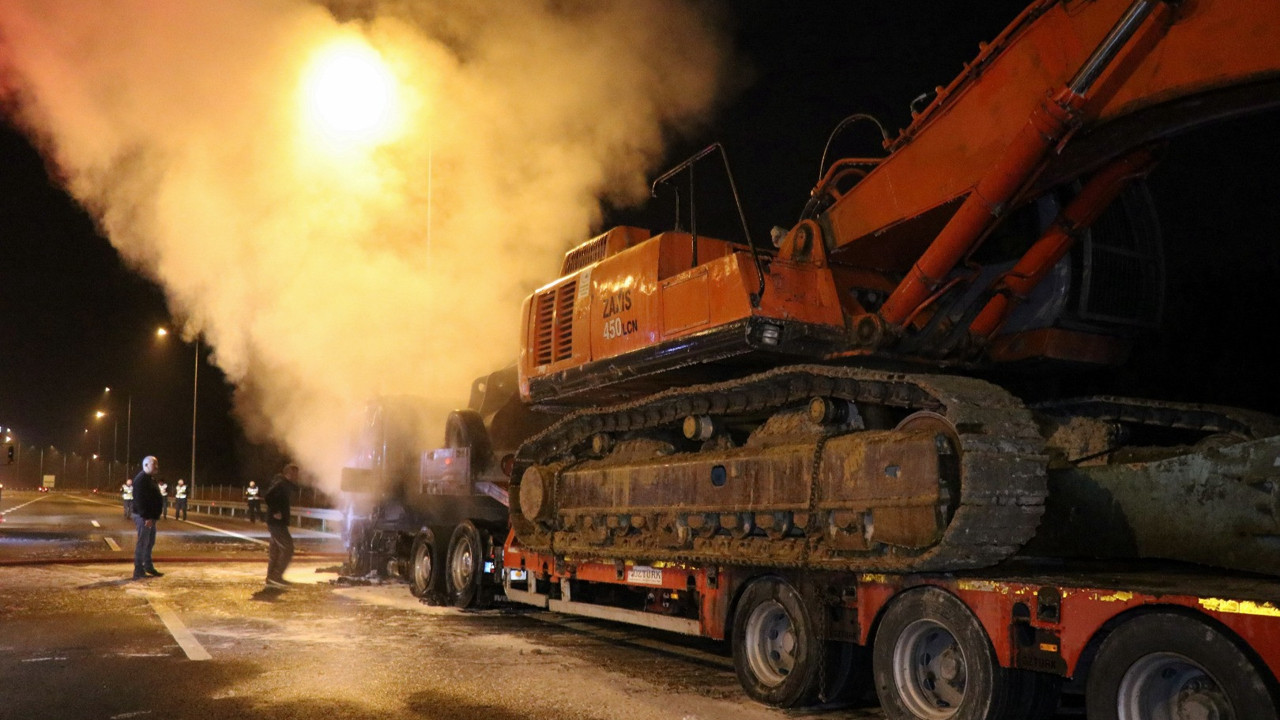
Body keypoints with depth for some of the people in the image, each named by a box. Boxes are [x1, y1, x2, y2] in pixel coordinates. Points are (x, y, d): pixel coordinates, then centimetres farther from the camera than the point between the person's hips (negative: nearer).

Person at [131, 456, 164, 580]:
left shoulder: (150, 479, 16)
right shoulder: (141, 479, -16)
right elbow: (139, 500, -22)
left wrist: (153, 516, 16)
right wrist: (146, 517, -25)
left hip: (150, 517, 10)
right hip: (144, 517, -10)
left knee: (150, 542, 17)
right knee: (142, 543, -6)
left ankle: (148, 567, 27)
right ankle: (138, 572, -3)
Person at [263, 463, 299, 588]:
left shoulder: (286, 484, 14)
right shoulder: (281, 484, -16)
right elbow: (267, 496, -27)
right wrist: (275, 512, -23)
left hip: (278, 522, 10)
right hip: (277, 522, -10)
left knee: (275, 549, 14)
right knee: (287, 548, -9)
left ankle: (271, 578, 19)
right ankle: (276, 576, -7)